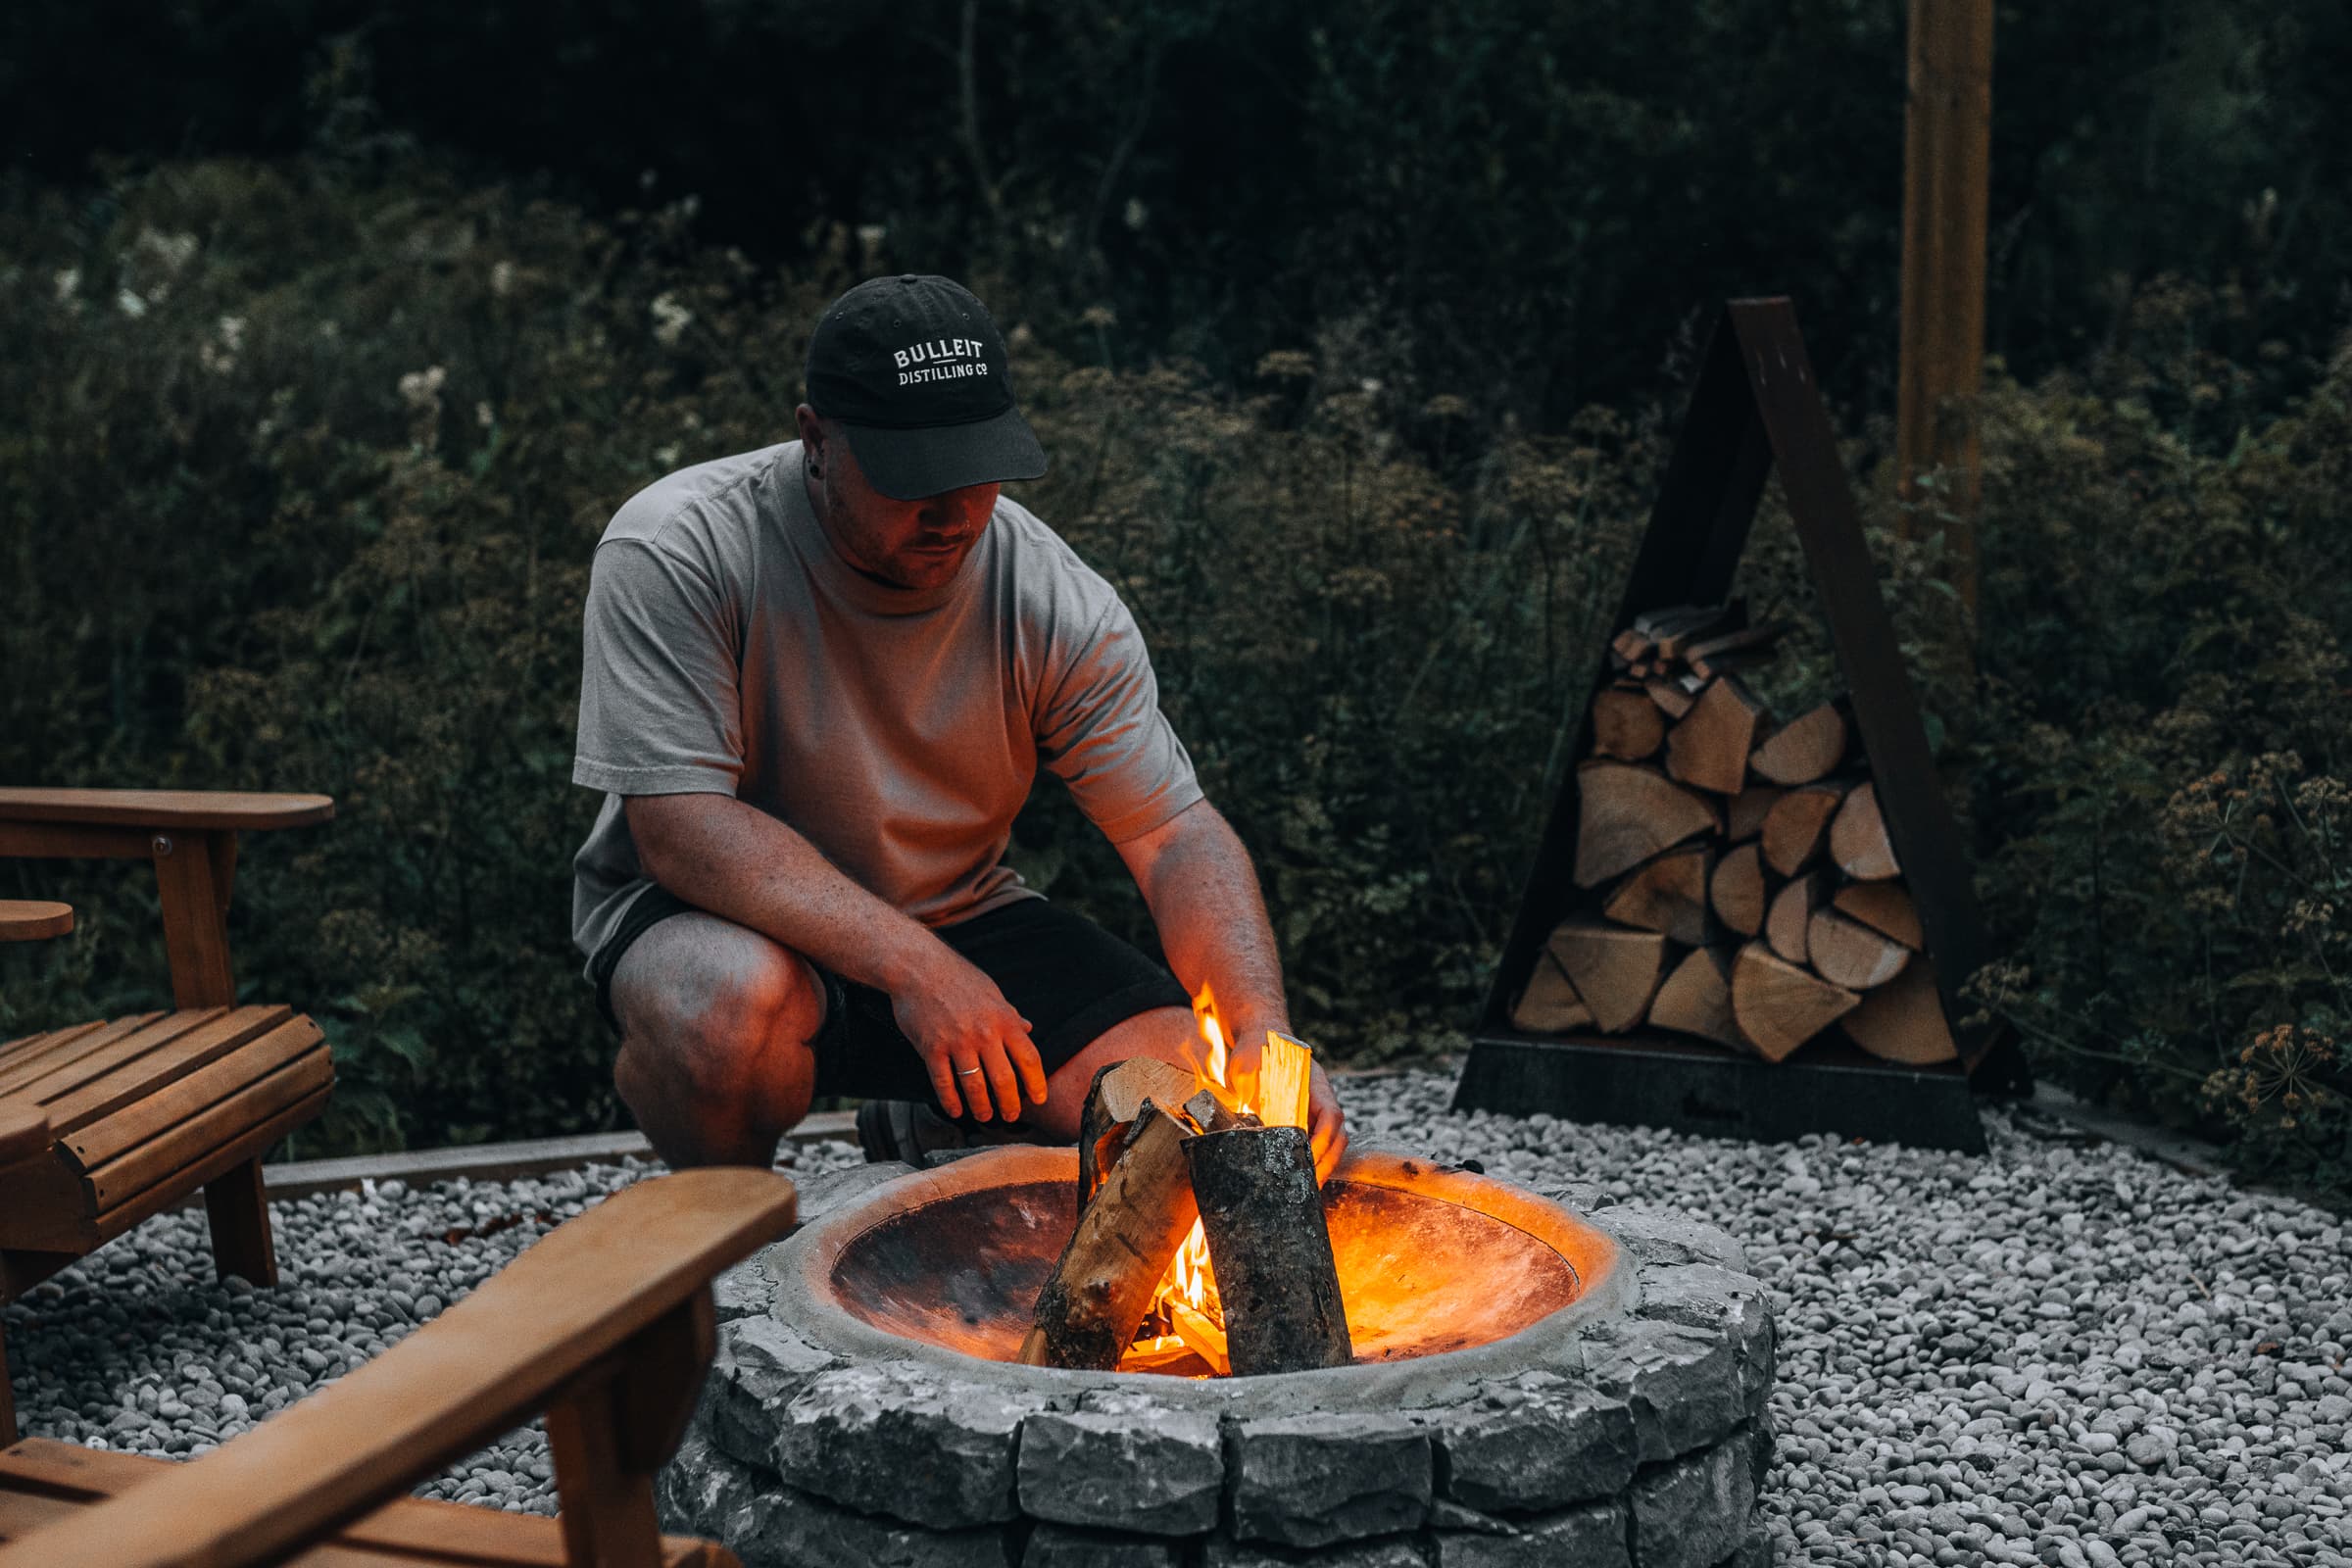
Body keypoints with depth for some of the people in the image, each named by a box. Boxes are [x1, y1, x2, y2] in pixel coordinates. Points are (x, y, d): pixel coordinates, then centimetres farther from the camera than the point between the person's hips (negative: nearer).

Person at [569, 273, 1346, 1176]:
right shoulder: (675, 557, -21)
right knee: (733, 997, -39)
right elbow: (680, 825, -28)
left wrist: (1264, 1031, -29)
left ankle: (932, 1131, 16)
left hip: (955, 922, 4)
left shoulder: (1061, 607, -11)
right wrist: (914, 966, -38)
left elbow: (1179, 838, -11)